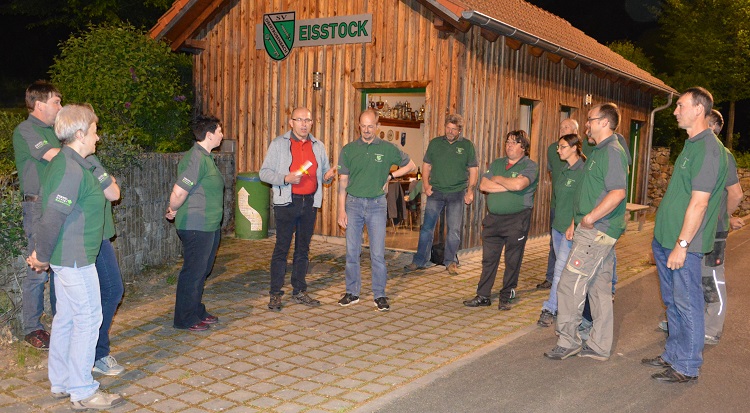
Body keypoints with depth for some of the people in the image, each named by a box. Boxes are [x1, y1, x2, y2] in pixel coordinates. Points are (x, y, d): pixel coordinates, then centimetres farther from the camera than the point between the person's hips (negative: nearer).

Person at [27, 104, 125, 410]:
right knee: (88, 319, -3)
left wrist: (43, 253, 17)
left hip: (66, 257, 10)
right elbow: (53, 216, -24)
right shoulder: (72, 170, -20)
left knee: (65, 319, 16)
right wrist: (43, 257, -13)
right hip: (75, 259, -10)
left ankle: (60, 383, 27)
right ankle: (83, 392, 5)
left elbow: (54, 213, 16)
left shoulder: (62, 163, 13)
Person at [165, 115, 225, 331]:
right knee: (193, 273, 1)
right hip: (196, 227, -10)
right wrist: (173, 210, -8)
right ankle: (185, 319, 12)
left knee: (202, 271, 18)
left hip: (209, 226, 10)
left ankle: (198, 313, 31)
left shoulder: (205, 157, 13)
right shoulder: (196, 158, -20)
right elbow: (178, 193, -25)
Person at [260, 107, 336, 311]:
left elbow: (323, 172, 19)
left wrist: (328, 175, -5)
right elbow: (264, 172, -3)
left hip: (310, 202, 4)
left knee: (303, 249, 11)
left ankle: (299, 291, 20)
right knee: (281, 248, -3)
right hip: (286, 202, -4)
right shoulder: (278, 144, 0)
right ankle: (275, 294, 5)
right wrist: (286, 178, -18)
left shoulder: (318, 146, 12)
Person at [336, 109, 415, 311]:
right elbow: (343, 181, 3)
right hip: (353, 203, 1)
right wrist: (341, 210, -2)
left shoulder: (388, 149, 1)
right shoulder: (348, 150, 3)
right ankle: (352, 293, 18)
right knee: (352, 252, 6)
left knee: (378, 253, -1)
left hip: (376, 205, -1)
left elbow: (411, 165, 14)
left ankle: (380, 295, 10)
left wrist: (390, 175, 2)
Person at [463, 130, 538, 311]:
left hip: (517, 220, -5)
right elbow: (483, 185, 0)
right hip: (493, 219, 5)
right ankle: (483, 296, 14)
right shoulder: (496, 164, 13)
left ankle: (506, 298, 16)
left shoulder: (530, 166, -4)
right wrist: (508, 186, -9)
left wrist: (498, 179, -7)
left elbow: (518, 184, -23)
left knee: (512, 261, 4)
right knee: (488, 259, 7)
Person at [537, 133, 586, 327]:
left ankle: (550, 309, -4)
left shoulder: (582, 171, -13)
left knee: (561, 268, -8)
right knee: (563, 268, 14)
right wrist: (558, 221, 17)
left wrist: (573, 225, -20)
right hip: (558, 224, 8)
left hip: (571, 229, -8)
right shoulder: (564, 170, 13)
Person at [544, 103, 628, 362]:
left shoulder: (612, 151, -15)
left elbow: (618, 192, -26)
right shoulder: (600, 151, 17)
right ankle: (599, 347, 20)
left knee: (569, 285, -6)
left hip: (596, 231, -10)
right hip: (601, 231, 10)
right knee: (600, 289, 13)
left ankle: (567, 341, 4)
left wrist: (590, 218, -22)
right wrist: (580, 219, 15)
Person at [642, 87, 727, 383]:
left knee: (687, 304, 1)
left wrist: (682, 243, -21)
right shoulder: (692, 145, 14)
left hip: (683, 242, -10)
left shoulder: (708, 149, -17)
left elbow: (699, 202, -21)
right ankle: (672, 355, 30)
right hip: (664, 237, 10)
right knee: (672, 301, 18)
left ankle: (687, 367, 12)